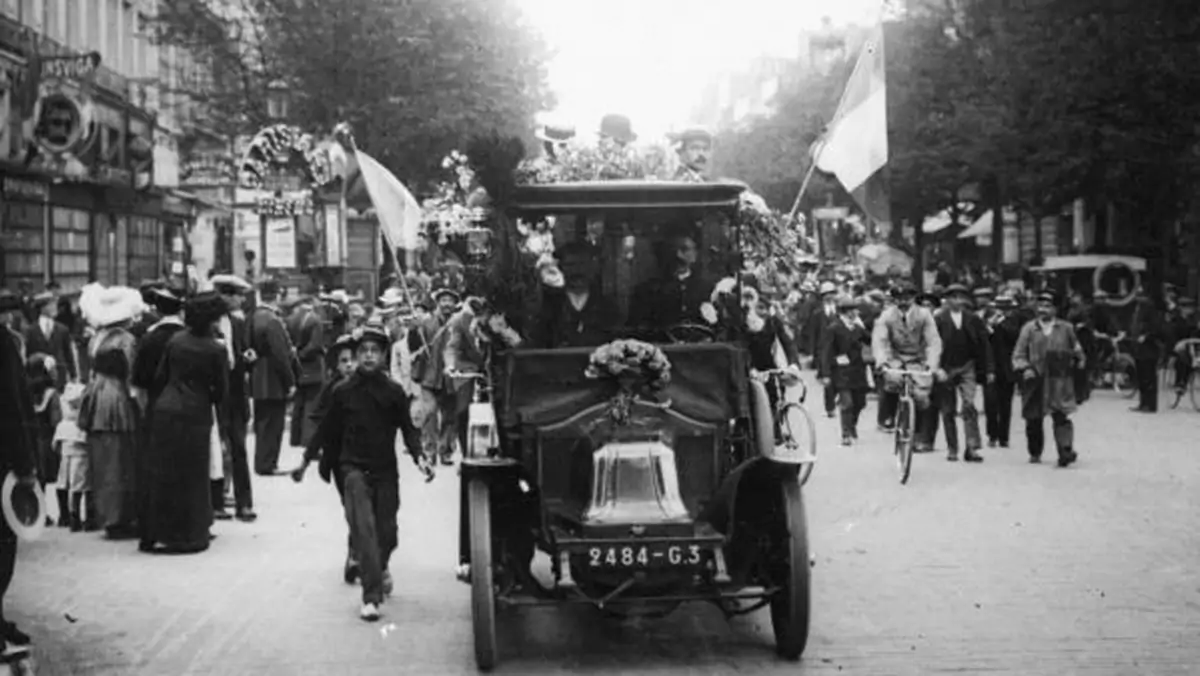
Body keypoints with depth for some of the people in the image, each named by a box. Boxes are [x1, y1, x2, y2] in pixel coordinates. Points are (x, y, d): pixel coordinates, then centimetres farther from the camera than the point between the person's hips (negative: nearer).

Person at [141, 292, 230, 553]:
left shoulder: (175, 340, 2)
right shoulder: (215, 350, -10)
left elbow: (160, 377, 7)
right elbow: (221, 389, -3)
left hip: (165, 411, 4)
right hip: (194, 415, -4)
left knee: (162, 475, 12)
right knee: (191, 478, 6)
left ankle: (157, 533, 18)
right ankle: (188, 536, 10)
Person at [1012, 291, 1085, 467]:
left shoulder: (1066, 329, 7)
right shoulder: (1029, 328, 5)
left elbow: (1077, 352, 20)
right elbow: (1019, 354, 3)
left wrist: (1077, 362, 7)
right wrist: (1024, 369, -11)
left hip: (1059, 381, -1)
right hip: (1035, 381, 1)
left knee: (1060, 416, -15)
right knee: (1034, 419, 7)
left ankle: (1066, 450, -20)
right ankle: (1035, 453, 23)